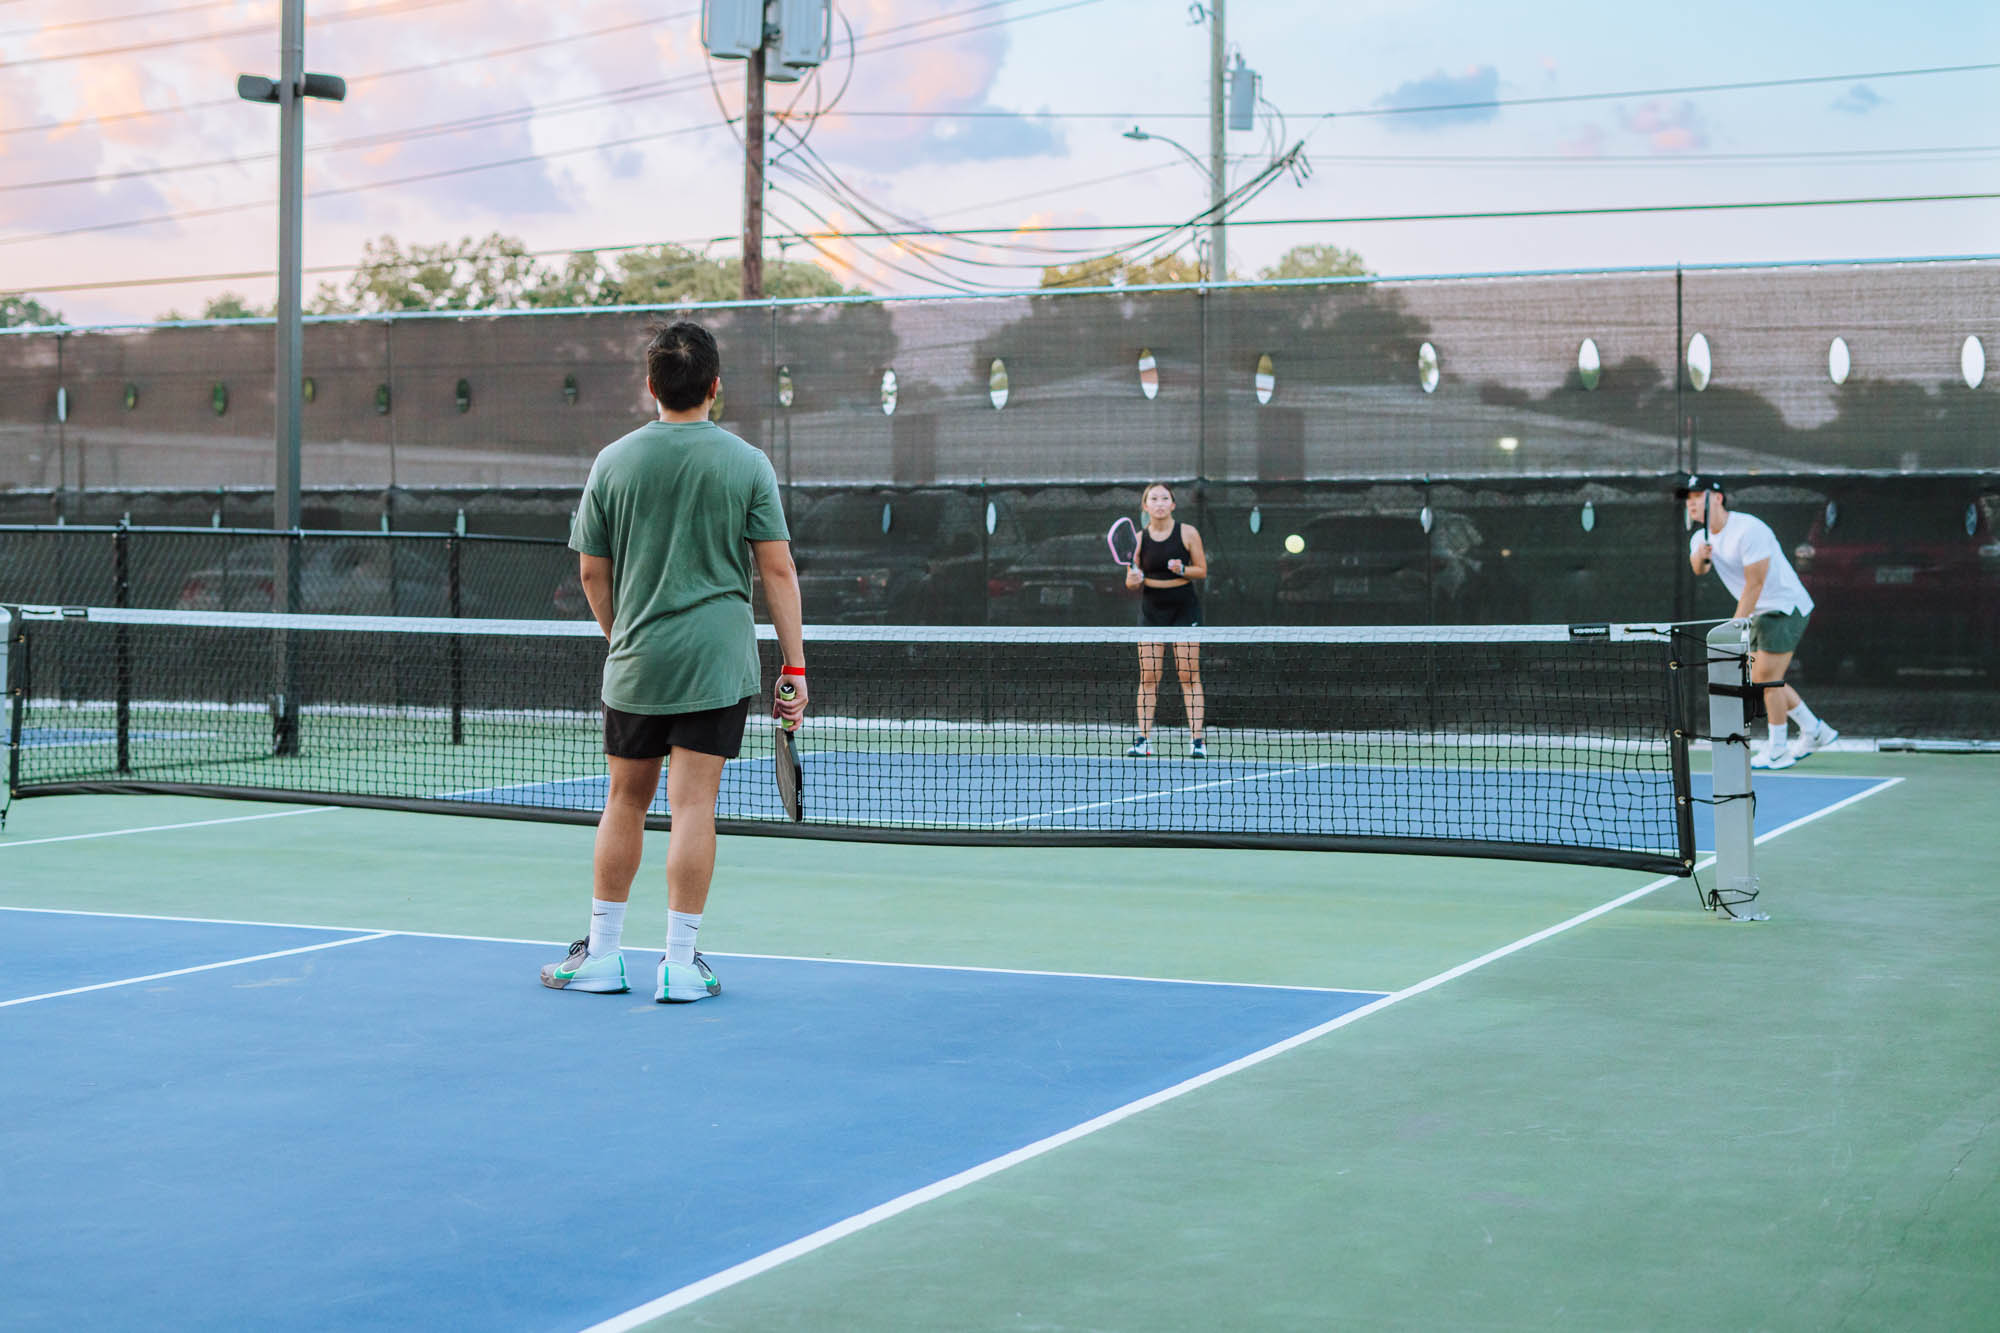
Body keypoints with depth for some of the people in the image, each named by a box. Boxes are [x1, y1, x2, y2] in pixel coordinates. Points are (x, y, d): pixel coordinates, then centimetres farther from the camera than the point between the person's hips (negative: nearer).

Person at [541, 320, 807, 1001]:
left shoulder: (613, 463, 1)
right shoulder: (747, 463, -3)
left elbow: (592, 571, 7)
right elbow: (777, 569, -5)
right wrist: (794, 668, -1)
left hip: (635, 663, 2)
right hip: (718, 663, -2)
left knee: (625, 801, 13)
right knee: (692, 805, -1)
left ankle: (602, 953, 19)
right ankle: (681, 963, 0)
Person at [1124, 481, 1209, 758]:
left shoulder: (1188, 533, -5)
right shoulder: (1139, 538, 0)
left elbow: (1202, 570, 1)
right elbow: (1131, 581, 5)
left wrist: (1182, 569, -18)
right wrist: (1134, 579, -17)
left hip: (1184, 607, -2)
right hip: (1152, 608, 2)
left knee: (1189, 675, -5)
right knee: (1148, 676, -1)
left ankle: (1196, 738, -4)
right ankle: (1143, 739, 2)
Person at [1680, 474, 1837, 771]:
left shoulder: (1748, 530, -21)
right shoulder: (1702, 537, 6)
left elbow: (1754, 584, -22)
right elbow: (1699, 568, -13)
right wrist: (1700, 558, -36)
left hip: (1786, 606, -9)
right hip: (1761, 613, 9)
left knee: (1767, 677, -11)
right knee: (1762, 680, 10)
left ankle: (1776, 751, -1)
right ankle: (1815, 731, 23)